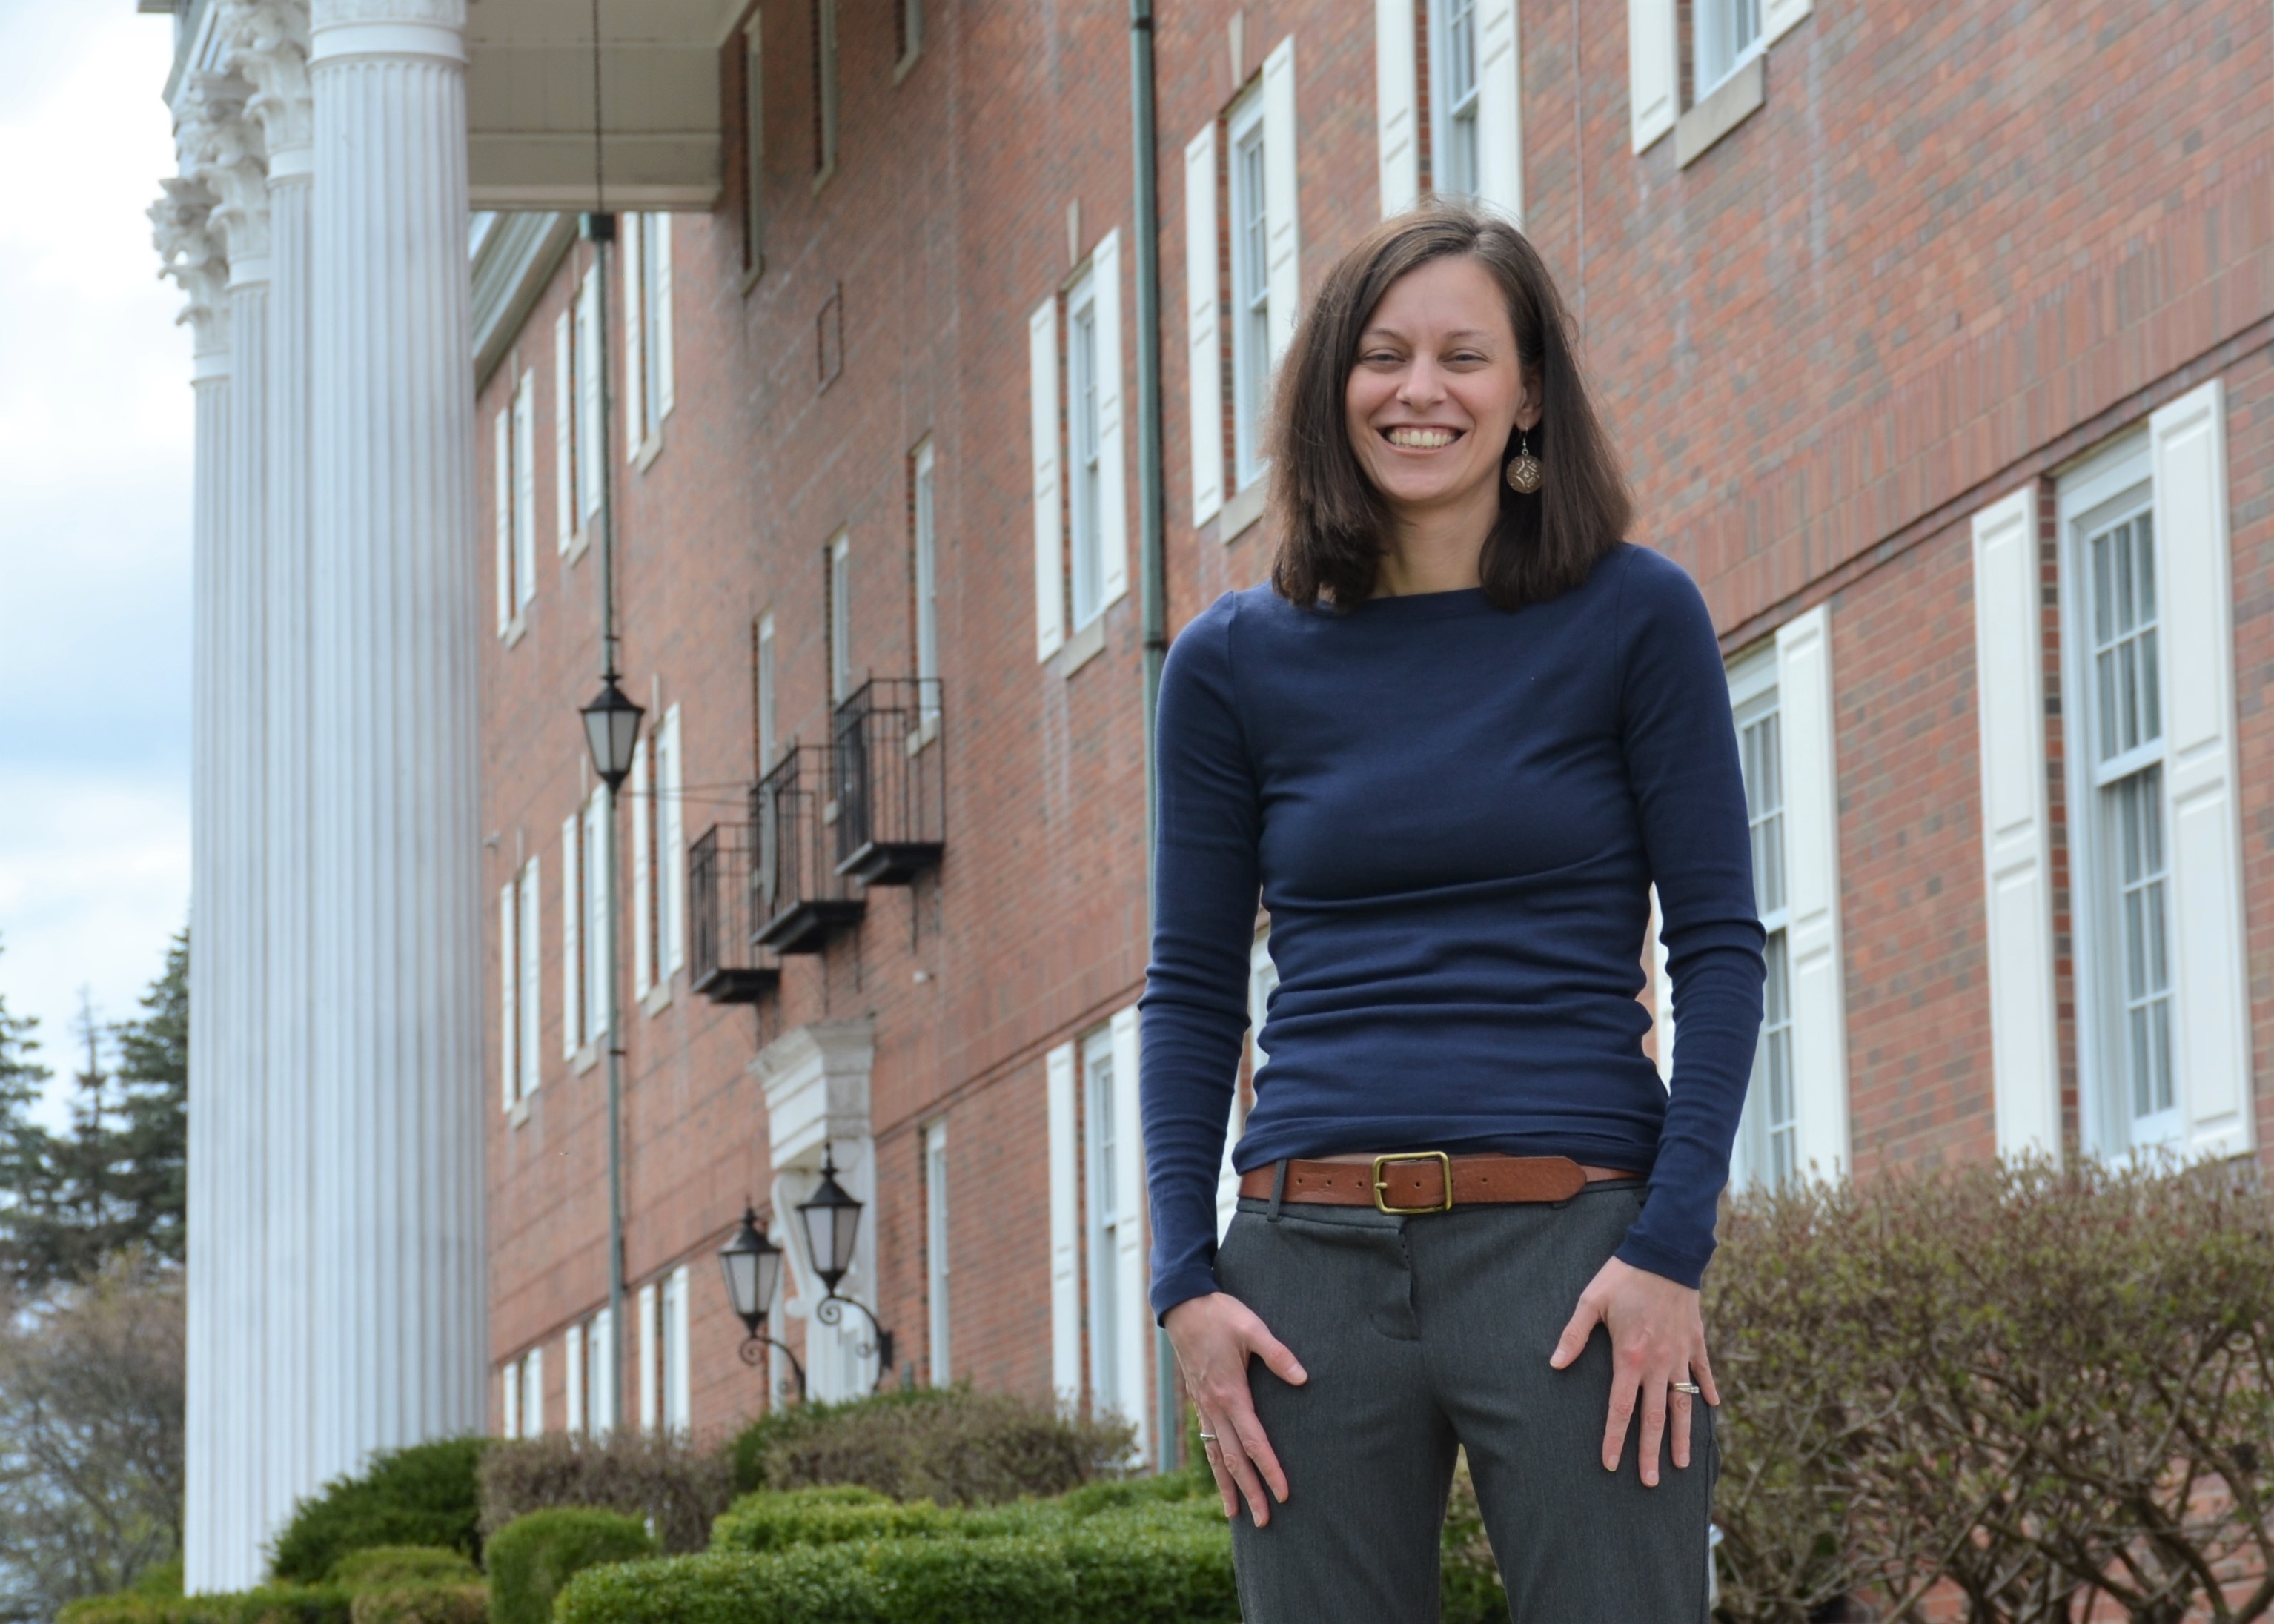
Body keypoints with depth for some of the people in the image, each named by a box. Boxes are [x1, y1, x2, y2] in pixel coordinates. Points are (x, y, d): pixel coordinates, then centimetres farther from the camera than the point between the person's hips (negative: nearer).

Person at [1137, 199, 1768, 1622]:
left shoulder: (1635, 619, 2)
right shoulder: (1236, 665, 9)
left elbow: (1722, 948, 0)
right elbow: (1192, 992, 11)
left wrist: (1670, 1250, -9)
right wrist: (1188, 1279, 0)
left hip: (1568, 1239, -2)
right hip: (1312, 1257, 2)